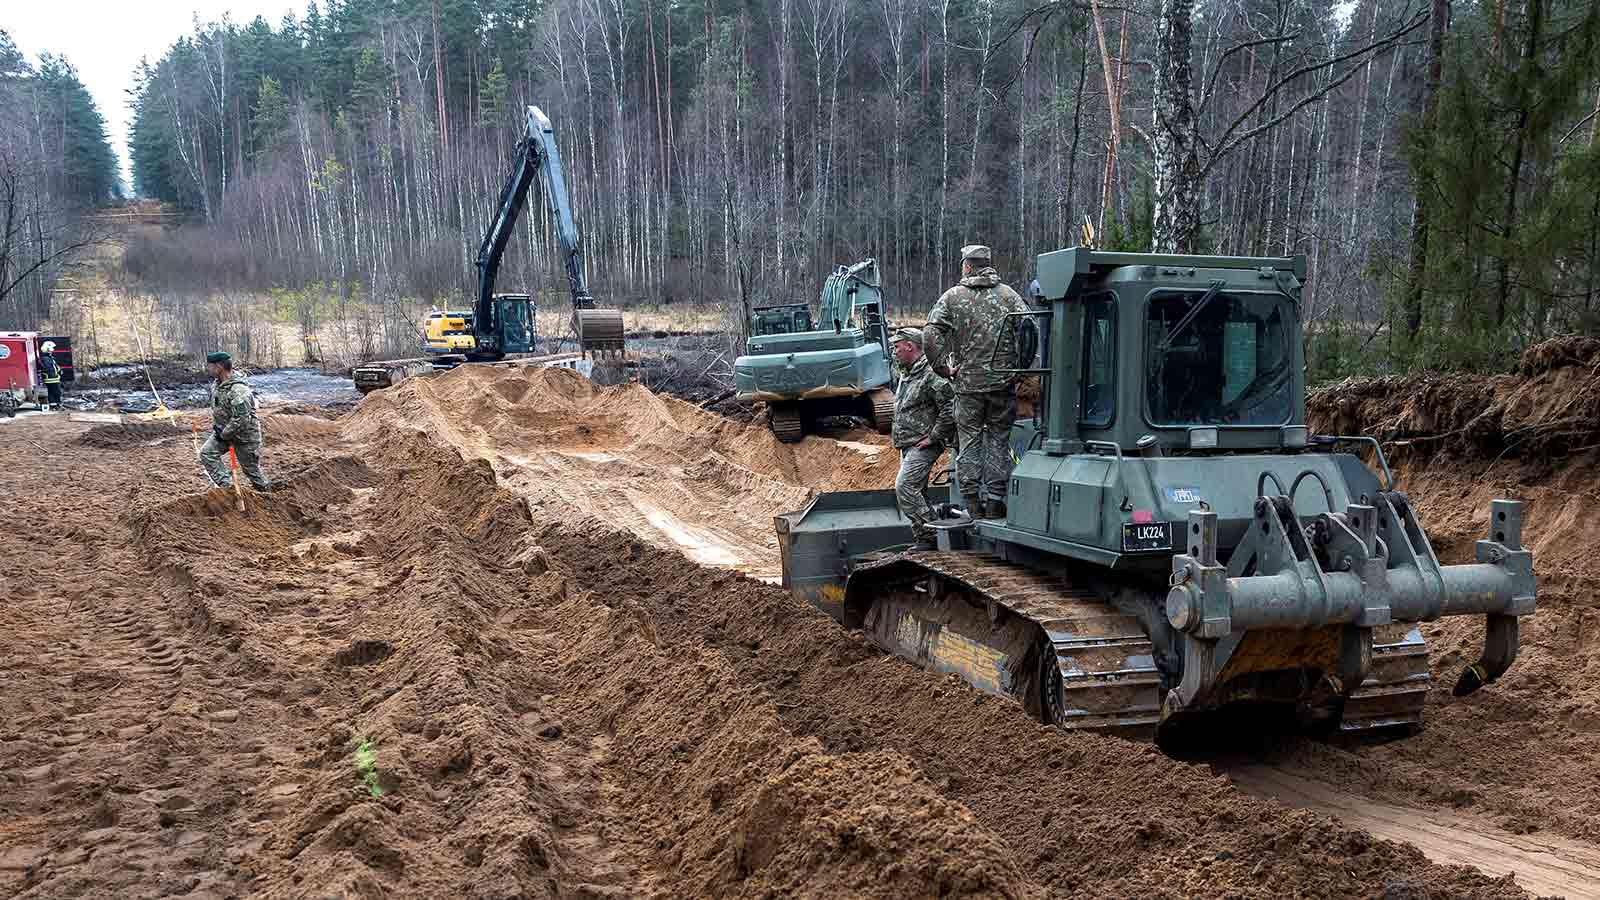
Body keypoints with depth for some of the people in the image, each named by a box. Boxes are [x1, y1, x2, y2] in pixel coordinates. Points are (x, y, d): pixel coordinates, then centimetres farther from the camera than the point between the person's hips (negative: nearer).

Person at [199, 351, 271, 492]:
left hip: (244, 434, -9)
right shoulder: (217, 383, 0)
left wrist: (224, 434, -21)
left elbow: (241, 419, -32)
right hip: (223, 430, 9)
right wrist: (216, 426, 11)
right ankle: (226, 485, -6)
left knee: (251, 469, 3)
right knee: (207, 454, -6)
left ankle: (266, 490, 24)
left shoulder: (238, 390, -30)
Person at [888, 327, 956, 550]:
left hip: (923, 445, -10)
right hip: (908, 446, 10)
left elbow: (950, 407, -23)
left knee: (905, 486, -19)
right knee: (916, 492, 11)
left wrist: (933, 436, -19)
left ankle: (928, 537, -14)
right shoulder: (905, 375, 16)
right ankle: (926, 539, 17)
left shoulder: (930, 374, -16)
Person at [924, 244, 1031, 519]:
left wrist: (943, 367, -2)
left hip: (968, 382, -1)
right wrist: (1020, 365, 1)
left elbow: (931, 335, -11)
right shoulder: (1008, 295, 4)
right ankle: (995, 500, 9)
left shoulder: (952, 297, 1)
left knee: (969, 440, 9)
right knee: (998, 439, 9)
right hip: (1003, 382, 1)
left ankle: (971, 501, 8)